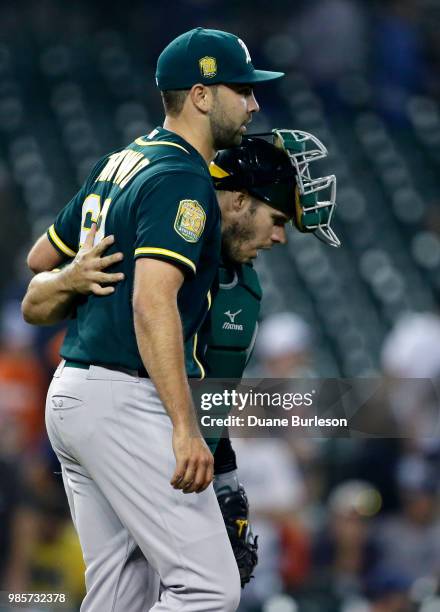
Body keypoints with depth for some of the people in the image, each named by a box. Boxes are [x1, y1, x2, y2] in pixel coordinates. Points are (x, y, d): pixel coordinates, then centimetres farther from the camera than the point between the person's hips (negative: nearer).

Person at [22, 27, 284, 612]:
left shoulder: (118, 163, 16)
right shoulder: (182, 178, -12)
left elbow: (40, 258, 26)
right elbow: (153, 302, -25)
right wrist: (185, 428, -31)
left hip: (69, 390, 10)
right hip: (124, 403, -10)